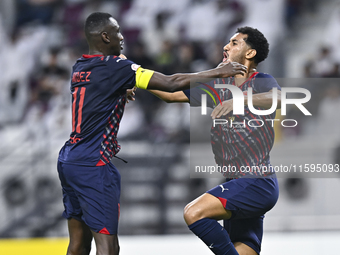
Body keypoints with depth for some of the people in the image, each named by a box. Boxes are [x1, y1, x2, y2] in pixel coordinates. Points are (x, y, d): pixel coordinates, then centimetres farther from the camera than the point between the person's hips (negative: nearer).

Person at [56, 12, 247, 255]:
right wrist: (218, 72, -6)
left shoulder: (79, 68, 12)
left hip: (68, 159, 9)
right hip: (93, 164, -9)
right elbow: (171, 83, -13)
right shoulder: (115, 66, -11)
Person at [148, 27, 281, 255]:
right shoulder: (218, 86, 16)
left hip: (258, 184, -8)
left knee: (194, 213, -24)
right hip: (238, 184, 8)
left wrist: (238, 100, -43)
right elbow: (171, 94, 21)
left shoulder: (261, 82, -6)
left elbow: (278, 97, -30)